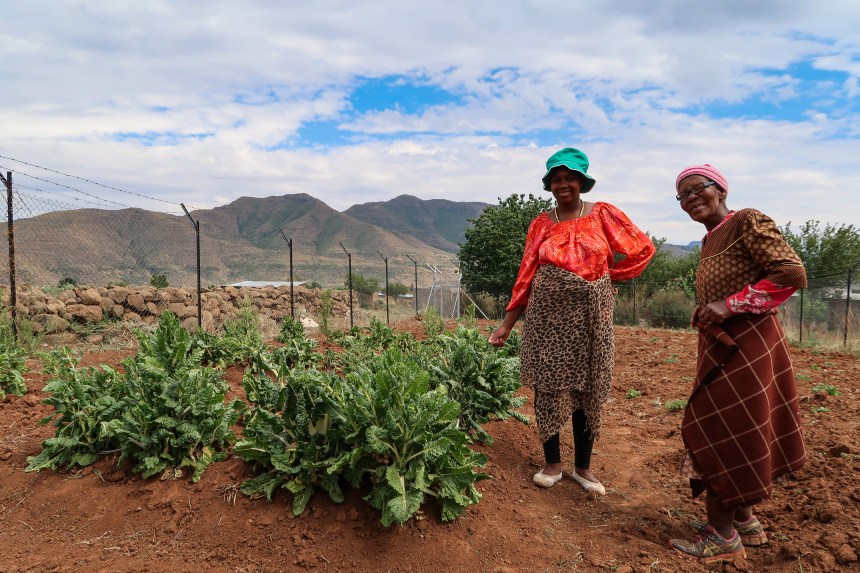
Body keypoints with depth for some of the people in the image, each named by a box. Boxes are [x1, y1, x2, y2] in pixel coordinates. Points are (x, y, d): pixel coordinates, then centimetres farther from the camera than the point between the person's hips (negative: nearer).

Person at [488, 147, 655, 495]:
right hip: (548, 318, 1)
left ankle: (583, 467, 21)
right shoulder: (541, 224, 6)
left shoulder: (602, 214, 2)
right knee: (547, 389, 2)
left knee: (588, 392, 6)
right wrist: (507, 324, 1)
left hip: (591, 318, 0)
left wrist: (609, 275, 3)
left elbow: (643, 248, 7)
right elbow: (526, 276, 4)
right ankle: (552, 464, 19)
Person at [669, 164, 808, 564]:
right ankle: (744, 521, 30)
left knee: (720, 435, -2)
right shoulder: (710, 240, 13)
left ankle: (722, 535, 12)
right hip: (722, 349, 9)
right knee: (736, 437, 16)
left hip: (745, 348, -9)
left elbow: (792, 274, -20)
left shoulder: (748, 222, -12)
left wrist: (729, 305, -22)